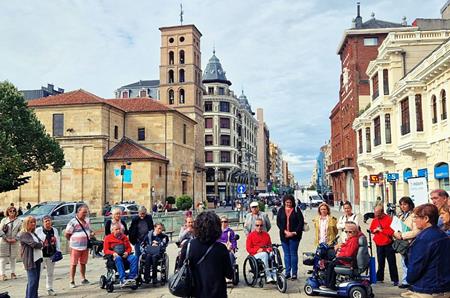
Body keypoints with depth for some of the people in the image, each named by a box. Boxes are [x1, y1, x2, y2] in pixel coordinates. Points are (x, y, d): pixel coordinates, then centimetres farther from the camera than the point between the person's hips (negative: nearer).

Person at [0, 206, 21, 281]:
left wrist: (15, 239, -9)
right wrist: (6, 239, -10)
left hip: (14, 242, 1)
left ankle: (13, 273, 17)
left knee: (13, 258, 8)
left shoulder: (18, 221, 5)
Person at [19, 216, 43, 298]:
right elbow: (33, 244, -18)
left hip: (37, 258, 9)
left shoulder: (33, 234, 17)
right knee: (33, 280, -9)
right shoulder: (24, 234, -10)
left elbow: (40, 242, 14)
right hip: (30, 260, -8)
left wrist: (40, 244, -8)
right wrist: (41, 244, 0)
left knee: (36, 280, 13)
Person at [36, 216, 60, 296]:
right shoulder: (38, 230, -5)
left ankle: (50, 289, 24)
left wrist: (58, 252, 5)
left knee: (50, 273, 14)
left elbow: (57, 242, 14)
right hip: (41, 255, -5)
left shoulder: (55, 230, 10)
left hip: (52, 255, 5)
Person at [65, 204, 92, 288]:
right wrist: (73, 240, -1)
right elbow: (67, 234, -8)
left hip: (85, 246, 6)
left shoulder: (87, 220, 10)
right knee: (73, 264, 1)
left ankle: (83, 279, 26)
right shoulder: (73, 222, -11)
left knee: (83, 263, 15)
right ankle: (72, 281, 8)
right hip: (76, 246, -6)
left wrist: (91, 234, 8)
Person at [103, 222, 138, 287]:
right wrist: (113, 253, -17)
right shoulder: (108, 238, 9)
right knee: (118, 258, -40)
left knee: (134, 257, -28)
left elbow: (129, 247, 20)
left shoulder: (124, 237, 19)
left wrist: (127, 252, -4)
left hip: (124, 255, 4)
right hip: (114, 256, -3)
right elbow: (105, 250, 2)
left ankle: (131, 277, -34)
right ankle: (122, 279, -50)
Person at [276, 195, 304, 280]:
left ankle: (294, 273, 7)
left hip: (294, 235, -3)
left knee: (294, 254, 1)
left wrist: (295, 232, -11)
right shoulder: (281, 210, 6)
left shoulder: (296, 210, -1)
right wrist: (285, 231, -9)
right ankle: (287, 272, 16)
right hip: (284, 235, 3)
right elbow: (278, 222, 3)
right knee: (286, 254, 9)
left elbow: (301, 222, -4)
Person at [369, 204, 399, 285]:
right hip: (379, 244, 5)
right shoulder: (374, 220, 6)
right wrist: (375, 230, -4)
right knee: (380, 262, 13)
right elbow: (371, 229, 17)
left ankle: (395, 280, 6)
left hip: (388, 244, -5)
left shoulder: (388, 219, -12)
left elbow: (391, 231, -17)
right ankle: (379, 278, 21)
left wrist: (382, 230, -18)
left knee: (392, 263, 1)